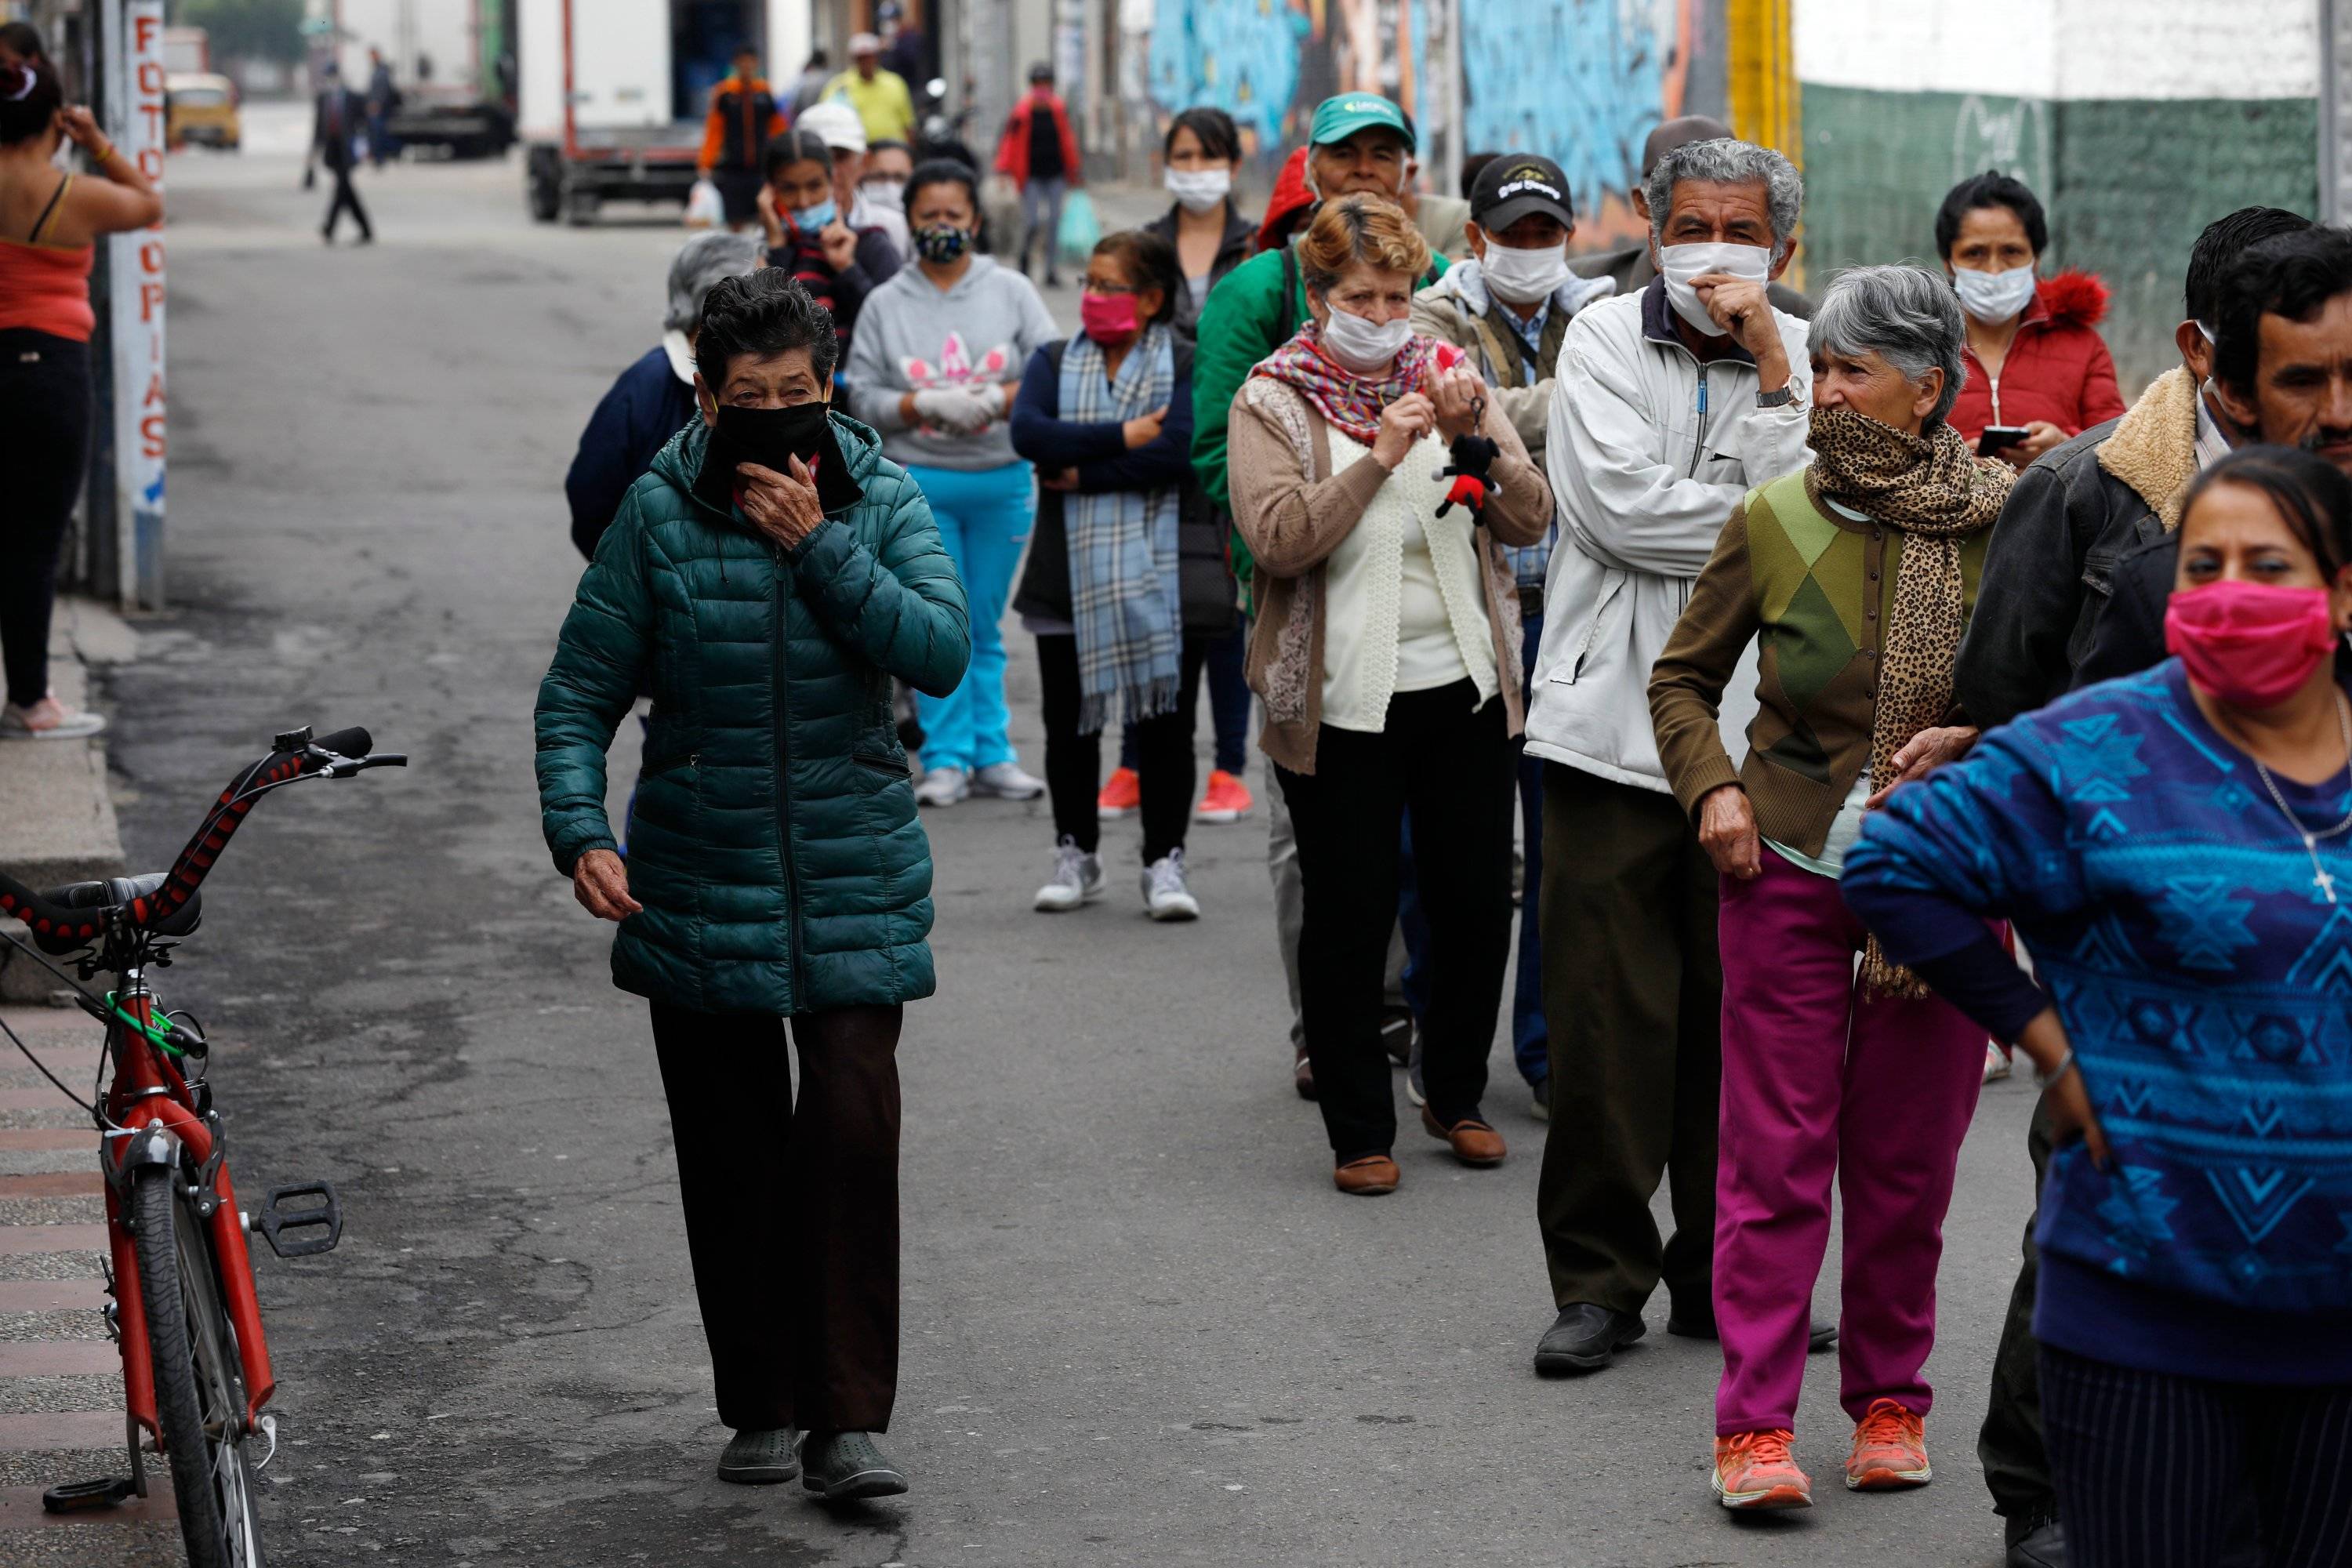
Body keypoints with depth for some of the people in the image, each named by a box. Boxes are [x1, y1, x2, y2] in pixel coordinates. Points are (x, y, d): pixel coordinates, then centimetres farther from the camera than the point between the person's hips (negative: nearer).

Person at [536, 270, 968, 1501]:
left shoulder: (881, 500, -1)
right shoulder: (659, 513, -3)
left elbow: (941, 652, -15)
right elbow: (579, 694, -1)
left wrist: (819, 544, -19)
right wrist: (581, 835, -15)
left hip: (854, 884, 0)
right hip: (699, 882, 1)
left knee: (852, 1126, -11)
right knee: (729, 1152, 7)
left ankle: (847, 1422, -6)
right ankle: (760, 1409, 22)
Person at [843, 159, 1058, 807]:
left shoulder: (1011, 291, 3)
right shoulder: (886, 303, 4)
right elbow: (863, 394, 0)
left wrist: (993, 399, -17)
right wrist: (927, 405, -15)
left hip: (1002, 481, 1)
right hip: (918, 484, -1)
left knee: (985, 626, 8)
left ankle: (993, 754, 14)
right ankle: (947, 759, 5)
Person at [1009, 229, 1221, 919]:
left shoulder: (1187, 366, 0)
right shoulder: (1054, 362, 11)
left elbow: (1178, 450, -16)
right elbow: (1028, 432, -8)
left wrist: (1082, 474, -12)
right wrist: (1121, 438, -16)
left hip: (1163, 577, -3)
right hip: (1071, 576, 3)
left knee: (1165, 722, 0)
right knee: (1069, 722, 8)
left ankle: (1164, 861, 8)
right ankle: (1076, 855, 22)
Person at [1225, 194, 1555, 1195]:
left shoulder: (1447, 374, 8)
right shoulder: (1273, 401, -1)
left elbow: (1530, 521, 1)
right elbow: (1278, 539, -16)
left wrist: (1473, 437, -15)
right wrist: (1377, 457, -21)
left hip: (1464, 687, 3)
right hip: (1342, 700, -3)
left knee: (1477, 903, 9)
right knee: (1349, 919, 1)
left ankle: (1457, 1094, 28)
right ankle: (1359, 1127, 13)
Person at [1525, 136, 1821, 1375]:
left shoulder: (1803, 361, 8)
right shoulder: (1604, 339, 2)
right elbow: (1619, 506, -12)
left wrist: (1772, 375, -11)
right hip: (1616, 721, -2)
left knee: (1741, 1015, 6)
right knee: (1607, 1018, 0)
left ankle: (1724, 1275, 19)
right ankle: (1600, 1278, 11)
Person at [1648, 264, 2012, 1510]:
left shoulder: (2007, 520, -4)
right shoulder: (1773, 520, -1)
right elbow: (1683, 678, 11)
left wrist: (1978, 743, -15)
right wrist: (1711, 788, -5)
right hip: (1789, 870, 0)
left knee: (1906, 1160, 8)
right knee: (1776, 1153, -1)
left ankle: (1889, 1401, 23)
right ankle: (1753, 1425, 2)